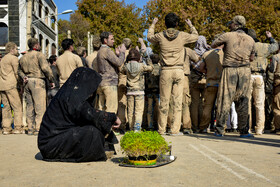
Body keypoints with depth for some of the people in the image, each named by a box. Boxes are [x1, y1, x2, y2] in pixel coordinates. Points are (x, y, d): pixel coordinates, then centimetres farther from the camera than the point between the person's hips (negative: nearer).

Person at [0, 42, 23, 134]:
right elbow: (16, 72, -5)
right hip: (10, 85, -8)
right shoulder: (14, 58, -3)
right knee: (17, 106, -6)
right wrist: (20, 82, 8)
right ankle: (17, 127, -9)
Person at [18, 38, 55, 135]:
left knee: (30, 106, 11)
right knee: (40, 106, -5)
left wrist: (24, 77, 6)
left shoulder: (23, 57, 19)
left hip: (27, 83, 8)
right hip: (37, 81, -8)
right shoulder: (39, 55, -5)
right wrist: (51, 80, -9)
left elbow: (20, 70, 21)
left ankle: (30, 128, 14)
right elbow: (46, 68, -14)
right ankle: (38, 128, -8)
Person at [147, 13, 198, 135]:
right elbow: (195, 36, 22)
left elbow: (149, 37, 24)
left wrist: (153, 24, 39)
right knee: (178, 100, 2)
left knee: (164, 101, 6)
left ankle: (161, 129, 14)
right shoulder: (182, 36, 2)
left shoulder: (160, 36, 2)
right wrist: (191, 25, 39)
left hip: (166, 71, 0)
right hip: (179, 71, 0)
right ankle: (175, 130, 2)